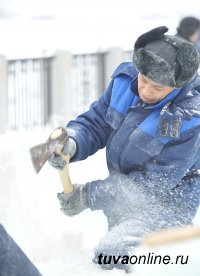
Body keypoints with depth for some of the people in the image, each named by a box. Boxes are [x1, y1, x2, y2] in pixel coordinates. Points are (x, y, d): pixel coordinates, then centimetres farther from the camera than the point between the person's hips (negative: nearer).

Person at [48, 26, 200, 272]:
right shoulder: (125, 79, -11)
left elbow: (155, 185, -25)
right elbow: (94, 122, -2)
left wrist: (89, 195, -24)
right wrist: (72, 143, -27)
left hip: (164, 208, -7)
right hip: (122, 204, 7)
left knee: (109, 257, -26)